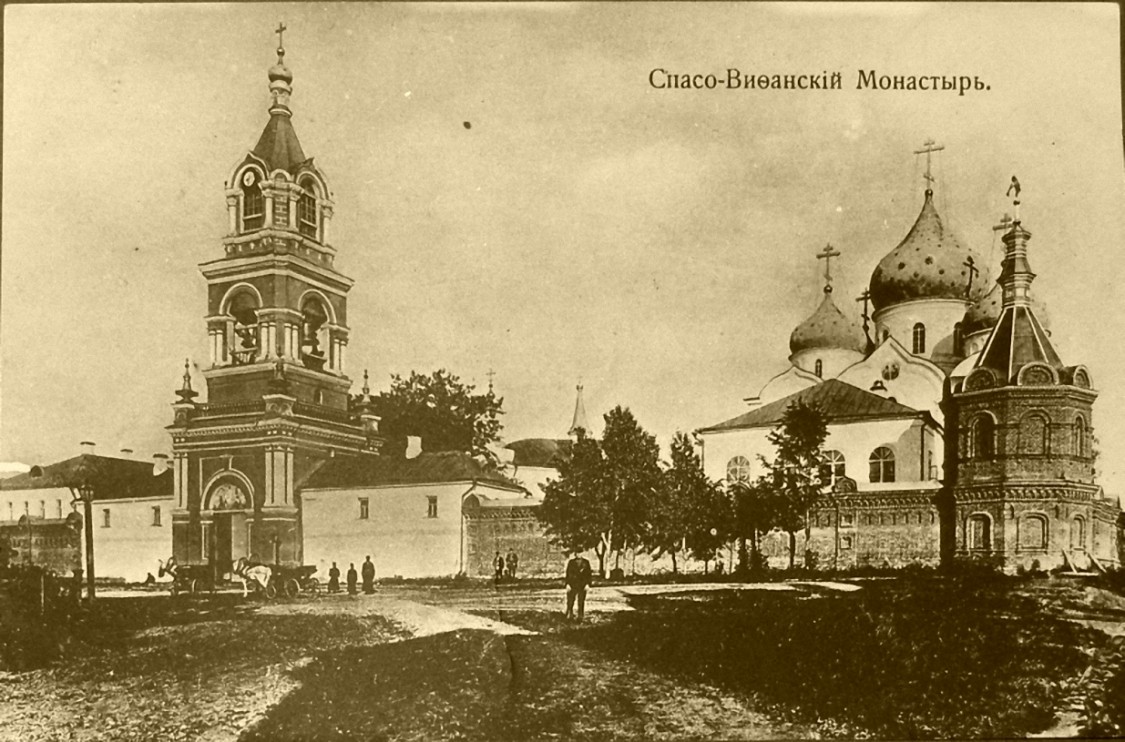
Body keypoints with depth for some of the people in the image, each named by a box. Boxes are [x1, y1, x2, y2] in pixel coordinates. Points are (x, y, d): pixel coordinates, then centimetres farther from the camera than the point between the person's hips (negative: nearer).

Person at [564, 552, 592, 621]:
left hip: (582, 586, 0)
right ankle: (569, 615, 4)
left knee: (581, 602, 3)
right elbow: (568, 573, 3)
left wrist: (587, 584, -4)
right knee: (570, 602, -3)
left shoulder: (586, 562, 5)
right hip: (572, 586, 0)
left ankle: (580, 617, 8)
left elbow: (588, 574, 5)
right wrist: (568, 584, -5)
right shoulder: (571, 562, 4)